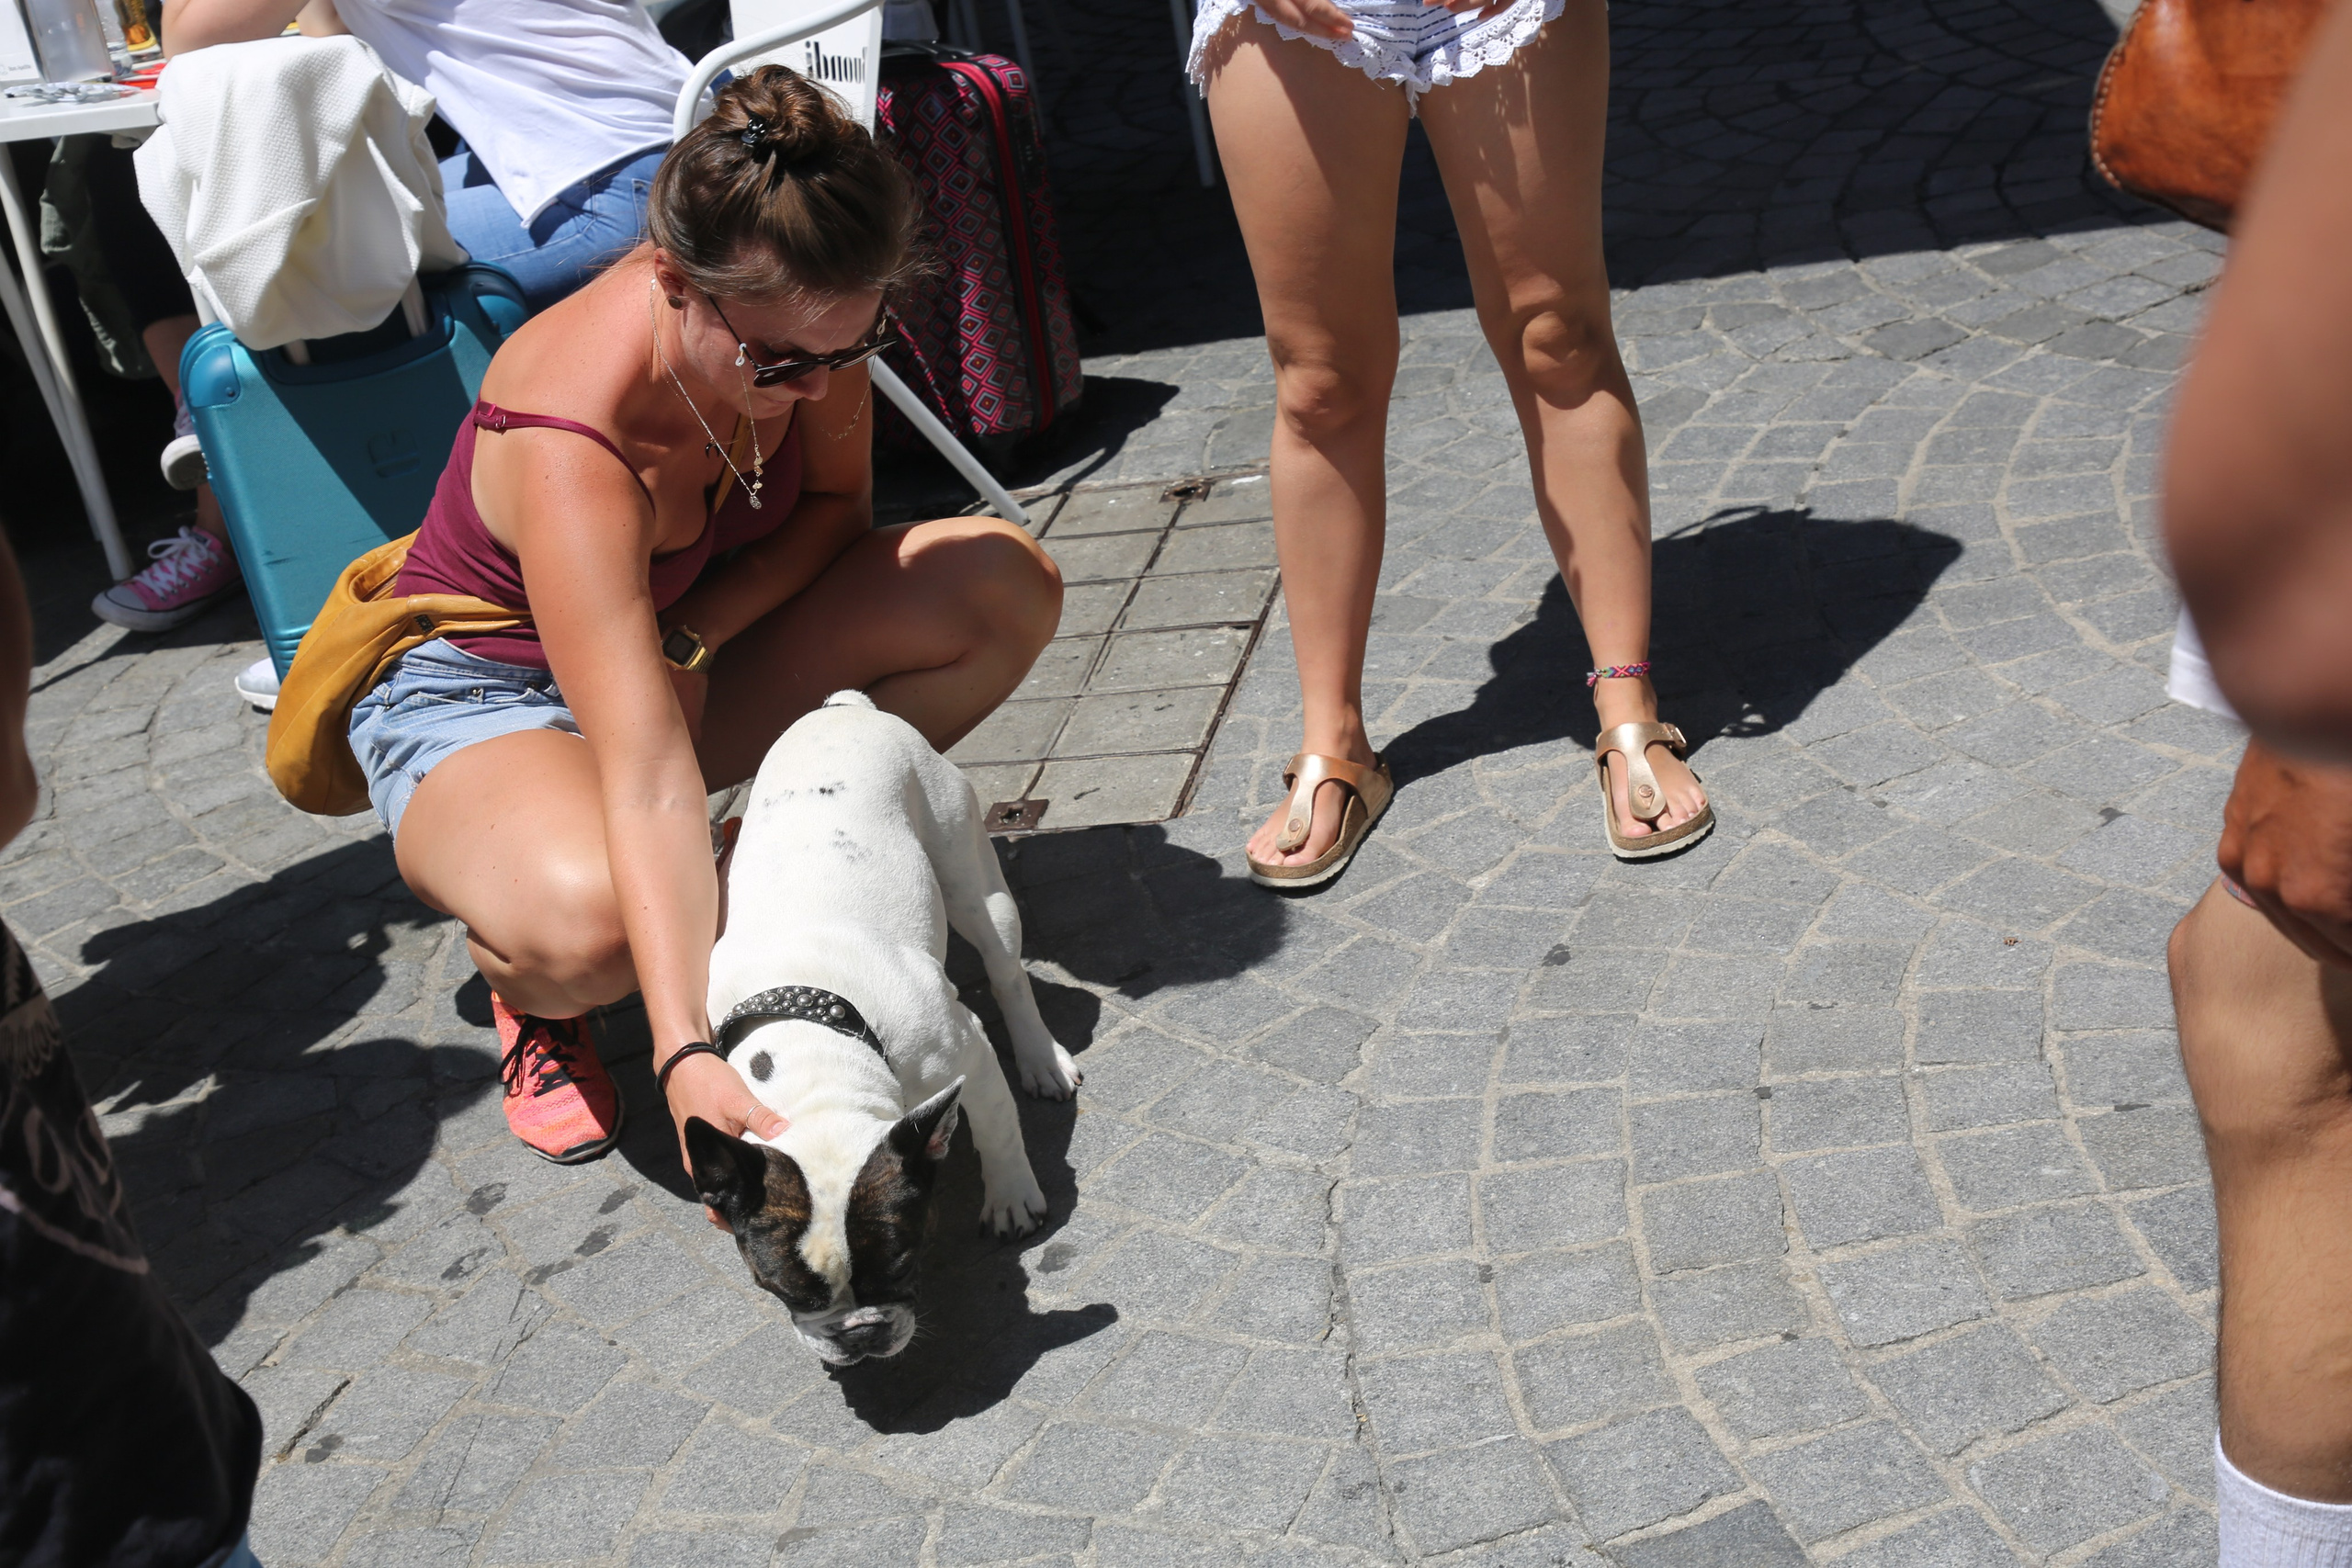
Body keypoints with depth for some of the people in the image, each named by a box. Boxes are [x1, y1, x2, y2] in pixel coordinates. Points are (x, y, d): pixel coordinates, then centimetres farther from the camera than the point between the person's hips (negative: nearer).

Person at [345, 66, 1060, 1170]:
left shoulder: (803, 319, -21)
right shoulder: (571, 443, -38)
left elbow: (838, 506, -3)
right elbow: (648, 784, -45)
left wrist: (689, 632, -21)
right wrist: (684, 1053, -53)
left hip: (686, 639, 6)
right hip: (478, 696, -6)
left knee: (1006, 585, -16)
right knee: (592, 922, -42)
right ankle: (533, 997, -3)